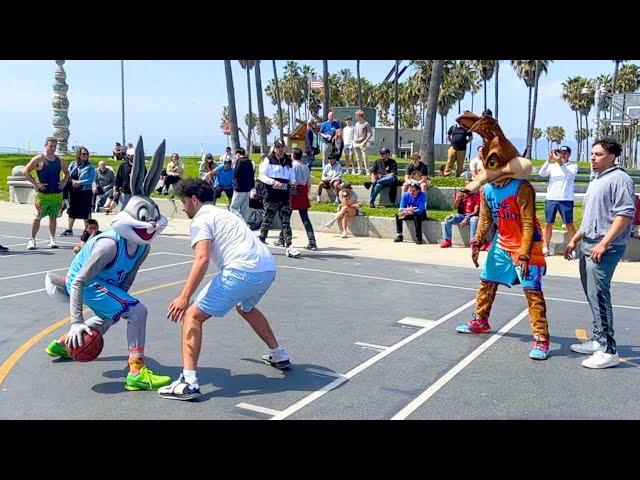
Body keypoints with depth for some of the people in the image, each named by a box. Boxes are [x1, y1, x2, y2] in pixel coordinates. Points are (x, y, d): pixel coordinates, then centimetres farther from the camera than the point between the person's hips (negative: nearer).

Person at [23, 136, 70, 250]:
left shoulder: (60, 160, 9)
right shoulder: (39, 159, -5)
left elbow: (66, 173, 24)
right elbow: (26, 171, -5)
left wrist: (64, 182, 6)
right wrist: (35, 184, -12)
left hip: (57, 194, 4)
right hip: (43, 194, -4)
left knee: (53, 217, 9)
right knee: (37, 217, -2)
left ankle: (52, 240, 15)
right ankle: (32, 240, 5)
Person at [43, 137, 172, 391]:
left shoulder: (143, 248, -10)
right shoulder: (109, 245, -34)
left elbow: (127, 279, 4)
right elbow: (79, 282, -31)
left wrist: (119, 299, 11)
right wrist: (77, 322, -32)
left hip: (104, 283, 10)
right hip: (88, 284, -10)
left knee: (110, 316, 35)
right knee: (137, 311, -22)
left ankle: (61, 344, 51)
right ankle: (136, 372, -19)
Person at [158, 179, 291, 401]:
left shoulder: (200, 219, 4)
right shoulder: (224, 214, 31)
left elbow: (202, 260, -12)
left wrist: (184, 297, -16)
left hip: (243, 271, -9)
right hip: (269, 268, 9)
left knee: (192, 315, -1)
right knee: (245, 308, 38)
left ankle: (188, 382, -12)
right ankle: (279, 355, 46)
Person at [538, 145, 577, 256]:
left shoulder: (573, 166, 5)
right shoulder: (552, 166, 10)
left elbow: (569, 174, -16)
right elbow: (541, 173, -6)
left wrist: (561, 162, -28)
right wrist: (549, 160, -17)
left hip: (566, 199, -2)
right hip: (551, 198, 2)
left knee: (569, 225, 1)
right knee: (548, 224, 6)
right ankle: (545, 248, 13)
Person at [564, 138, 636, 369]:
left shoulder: (619, 178, -10)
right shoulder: (596, 180, 20)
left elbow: (625, 214, -18)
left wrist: (603, 244, -22)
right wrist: (574, 240, 24)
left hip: (604, 249, -10)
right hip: (588, 246, 10)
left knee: (598, 295, -12)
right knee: (592, 295, 13)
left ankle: (608, 351, -8)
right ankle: (598, 340, 23)